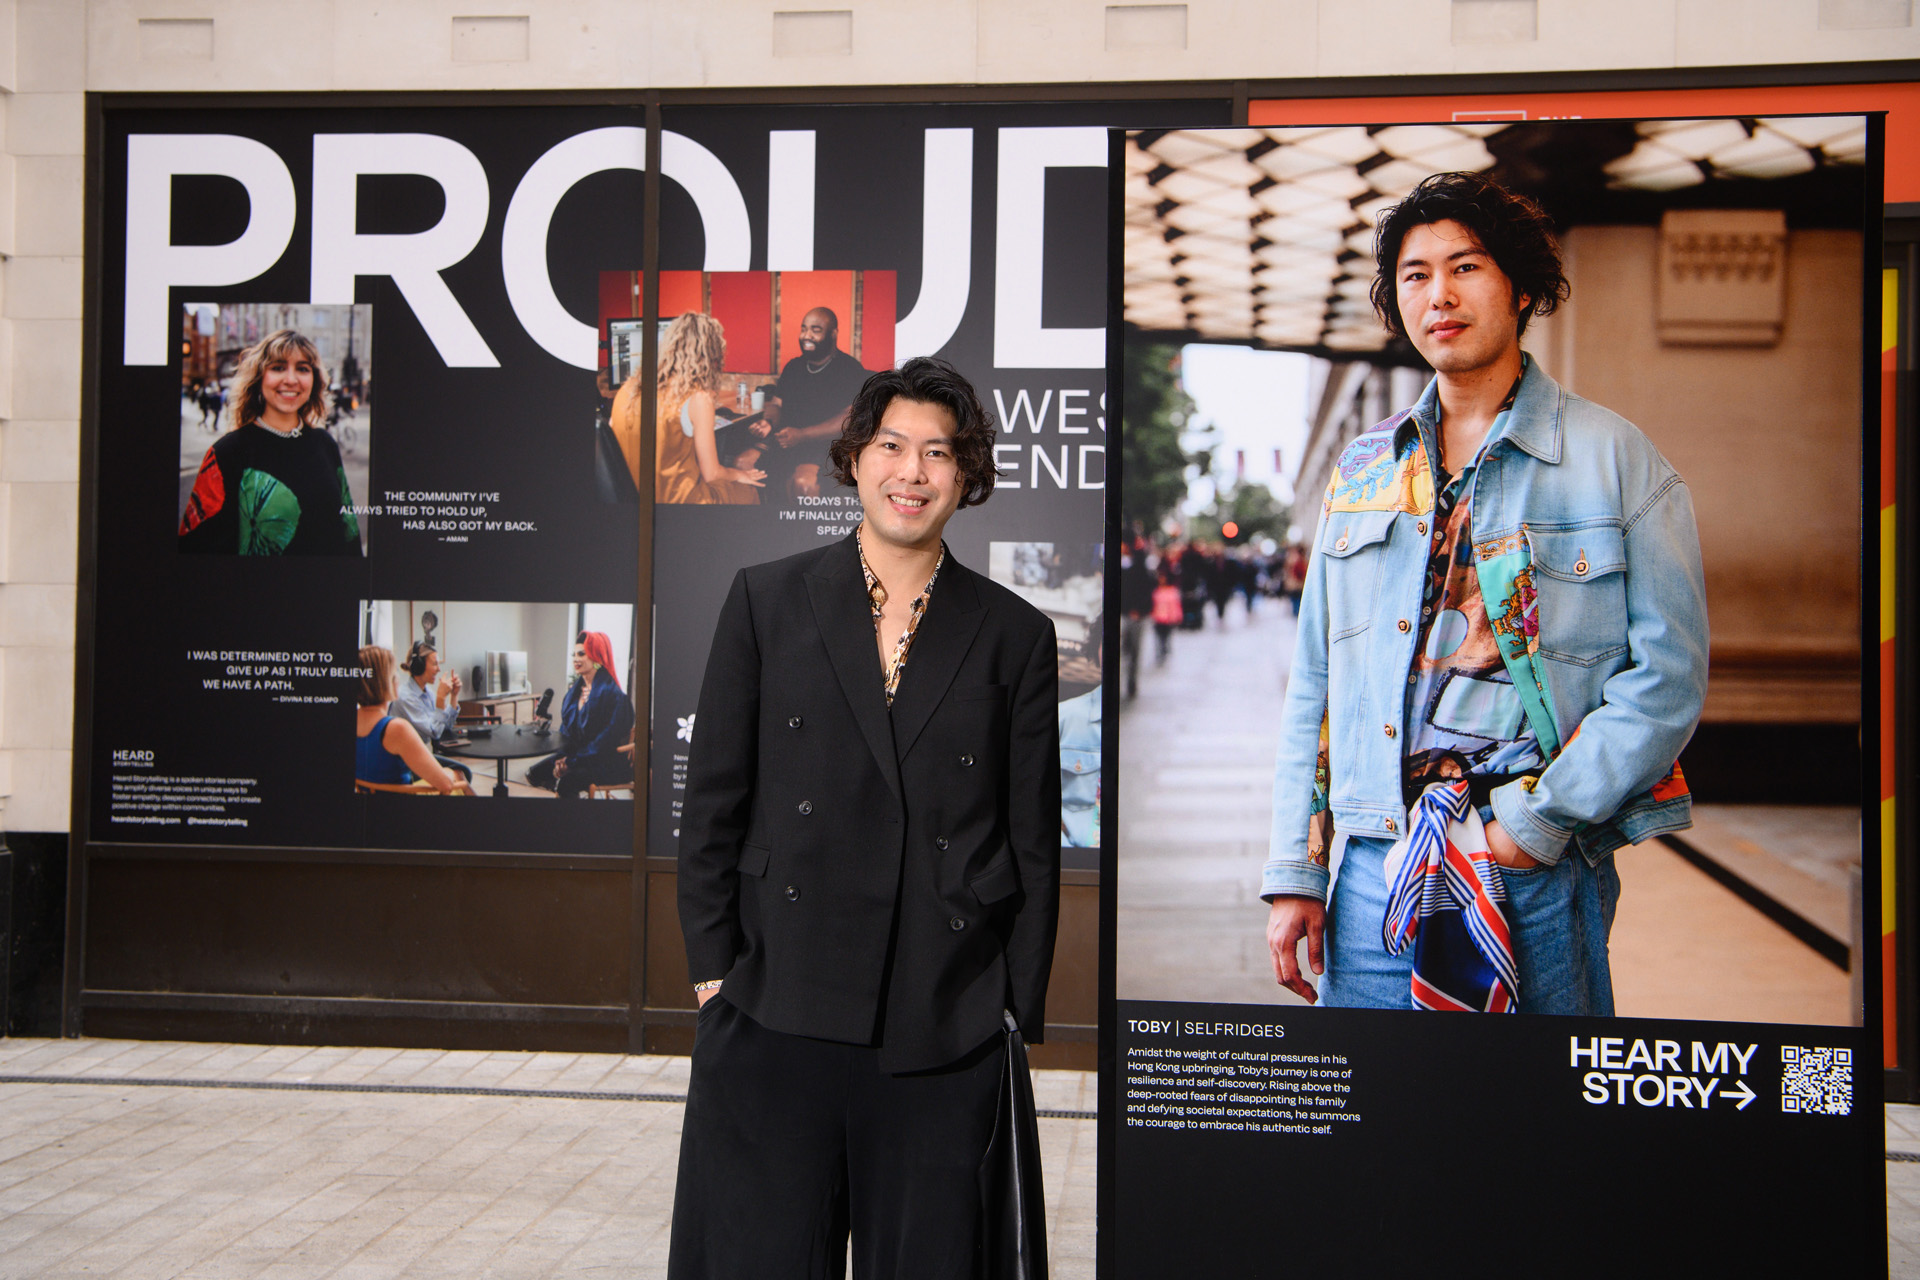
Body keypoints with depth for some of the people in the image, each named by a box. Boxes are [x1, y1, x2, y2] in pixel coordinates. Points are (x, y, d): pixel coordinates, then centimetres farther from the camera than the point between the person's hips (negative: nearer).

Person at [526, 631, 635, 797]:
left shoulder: (612, 694, -14)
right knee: (535, 773, -8)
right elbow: (566, 729, 14)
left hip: (605, 763, -8)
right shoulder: (575, 690, 11)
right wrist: (563, 757, -7)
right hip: (573, 753, 8)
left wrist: (571, 761, -19)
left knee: (567, 782, -32)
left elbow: (607, 740, -17)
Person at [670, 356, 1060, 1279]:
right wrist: (712, 970, 1)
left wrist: (1019, 1014, 4)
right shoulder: (766, 601, 6)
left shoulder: (1015, 634, 6)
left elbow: (1034, 843, 7)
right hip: (775, 1010, 0)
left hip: (943, 1025, 0)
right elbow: (713, 800, 6)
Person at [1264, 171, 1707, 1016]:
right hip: (1372, 880, 3)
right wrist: (1295, 872, 5)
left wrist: (1542, 820, -15)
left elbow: (1669, 674, -6)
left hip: (1543, 879, -3)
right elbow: (1314, 683, 11)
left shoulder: (1615, 458, 0)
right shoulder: (1363, 469, 12)